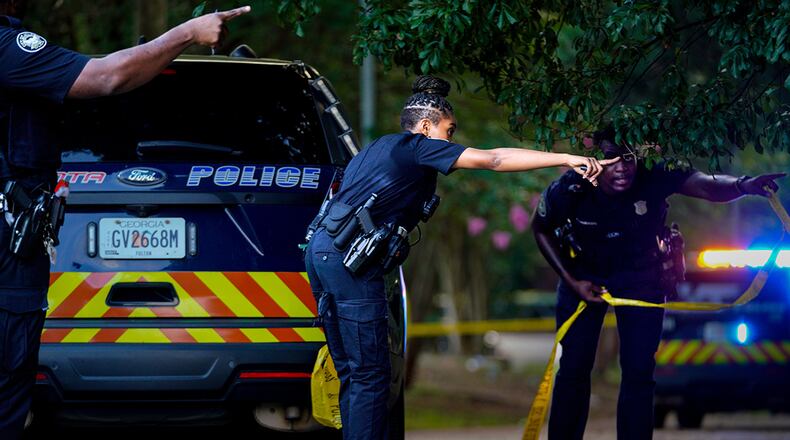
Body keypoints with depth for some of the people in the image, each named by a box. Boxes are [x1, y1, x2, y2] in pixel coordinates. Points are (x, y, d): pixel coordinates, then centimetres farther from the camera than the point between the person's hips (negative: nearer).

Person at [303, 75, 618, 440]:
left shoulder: (378, 149, 27)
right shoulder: (418, 147, 0)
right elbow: (492, 159, -9)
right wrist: (566, 159, -13)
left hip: (320, 251, 9)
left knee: (352, 373, 12)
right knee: (370, 376, -8)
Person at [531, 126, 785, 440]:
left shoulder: (654, 177, -31)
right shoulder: (568, 190, -27)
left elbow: (707, 186, -47)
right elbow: (541, 230, -7)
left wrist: (743, 185, -67)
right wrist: (571, 281, -12)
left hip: (640, 275, 0)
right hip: (585, 274, 0)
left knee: (639, 371, -5)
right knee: (574, 367, -1)